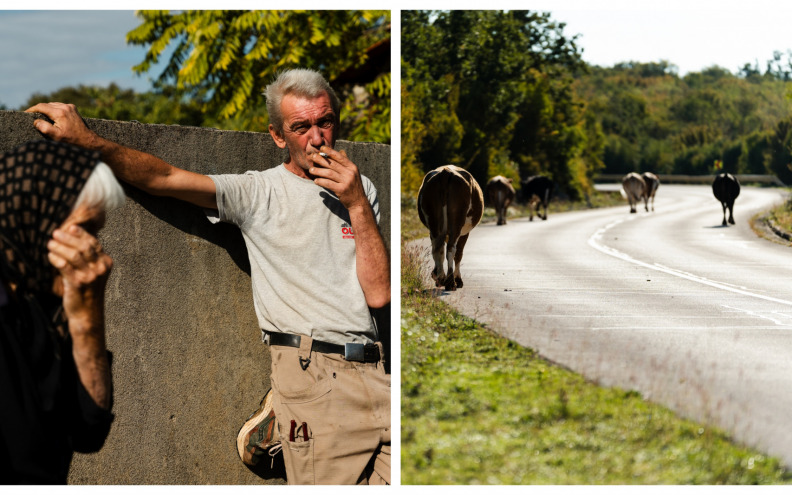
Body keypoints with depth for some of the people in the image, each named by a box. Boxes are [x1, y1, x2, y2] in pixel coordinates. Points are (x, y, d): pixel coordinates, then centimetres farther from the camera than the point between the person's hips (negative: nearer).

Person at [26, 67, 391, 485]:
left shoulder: (359, 191, 14)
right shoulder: (259, 193, 5)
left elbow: (378, 294, 4)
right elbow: (165, 178, -3)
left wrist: (358, 206, -3)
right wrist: (84, 138, -9)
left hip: (372, 372, 4)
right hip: (313, 375, -4)